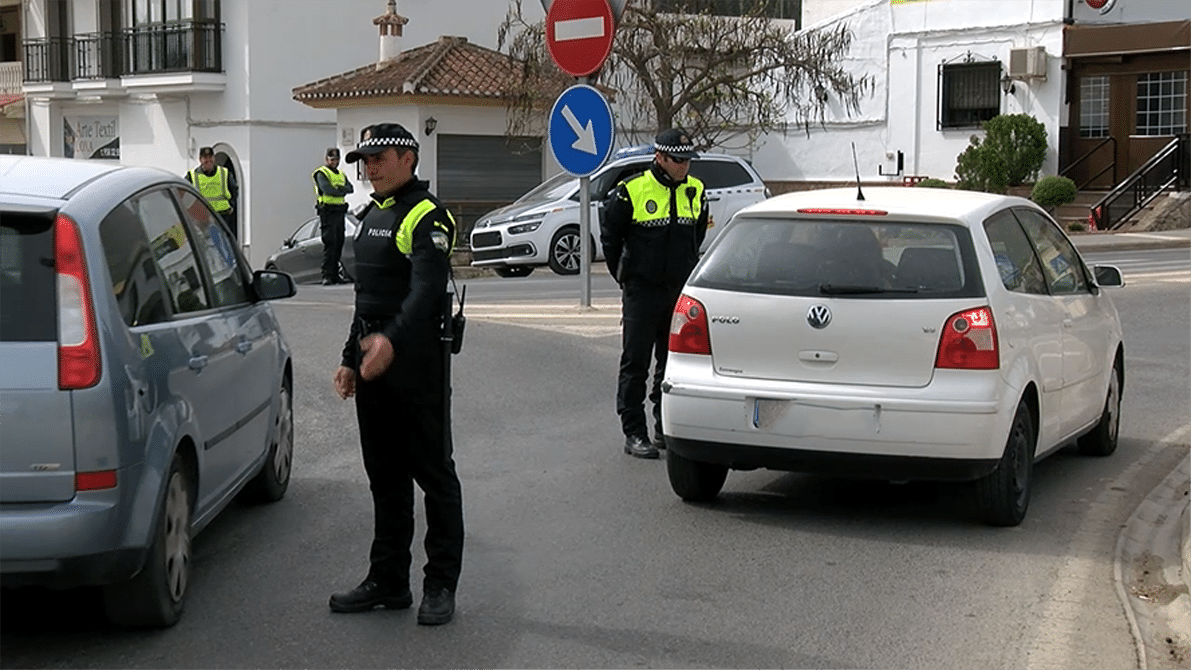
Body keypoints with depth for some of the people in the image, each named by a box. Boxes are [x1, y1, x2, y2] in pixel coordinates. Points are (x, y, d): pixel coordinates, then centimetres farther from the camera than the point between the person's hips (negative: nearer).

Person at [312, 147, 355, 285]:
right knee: (329, 243, -13)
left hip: (340, 211, 7)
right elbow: (327, 189, -18)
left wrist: (340, 189, -12)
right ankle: (327, 276, -14)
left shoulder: (341, 174, 20)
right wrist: (342, 191, -6)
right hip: (327, 210, -7)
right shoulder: (321, 173, -3)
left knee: (339, 243, 7)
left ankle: (335, 274, 13)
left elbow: (351, 188, 7)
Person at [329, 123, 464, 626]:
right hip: (374, 363, 9)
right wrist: (350, 359, 21)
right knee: (385, 477, 13)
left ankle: (441, 585, 5)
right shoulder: (373, 216, 18)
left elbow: (426, 291, -28)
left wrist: (393, 340, -42)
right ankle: (388, 581, 21)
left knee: (433, 474, -1)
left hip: (416, 363, -9)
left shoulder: (427, 218, -12)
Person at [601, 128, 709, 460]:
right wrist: (625, 276, 6)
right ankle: (634, 433, 2)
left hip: (680, 291, 5)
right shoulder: (632, 191, -10)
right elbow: (609, 235, 2)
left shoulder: (695, 192, 6)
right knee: (635, 363, -2)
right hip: (642, 292, -5)